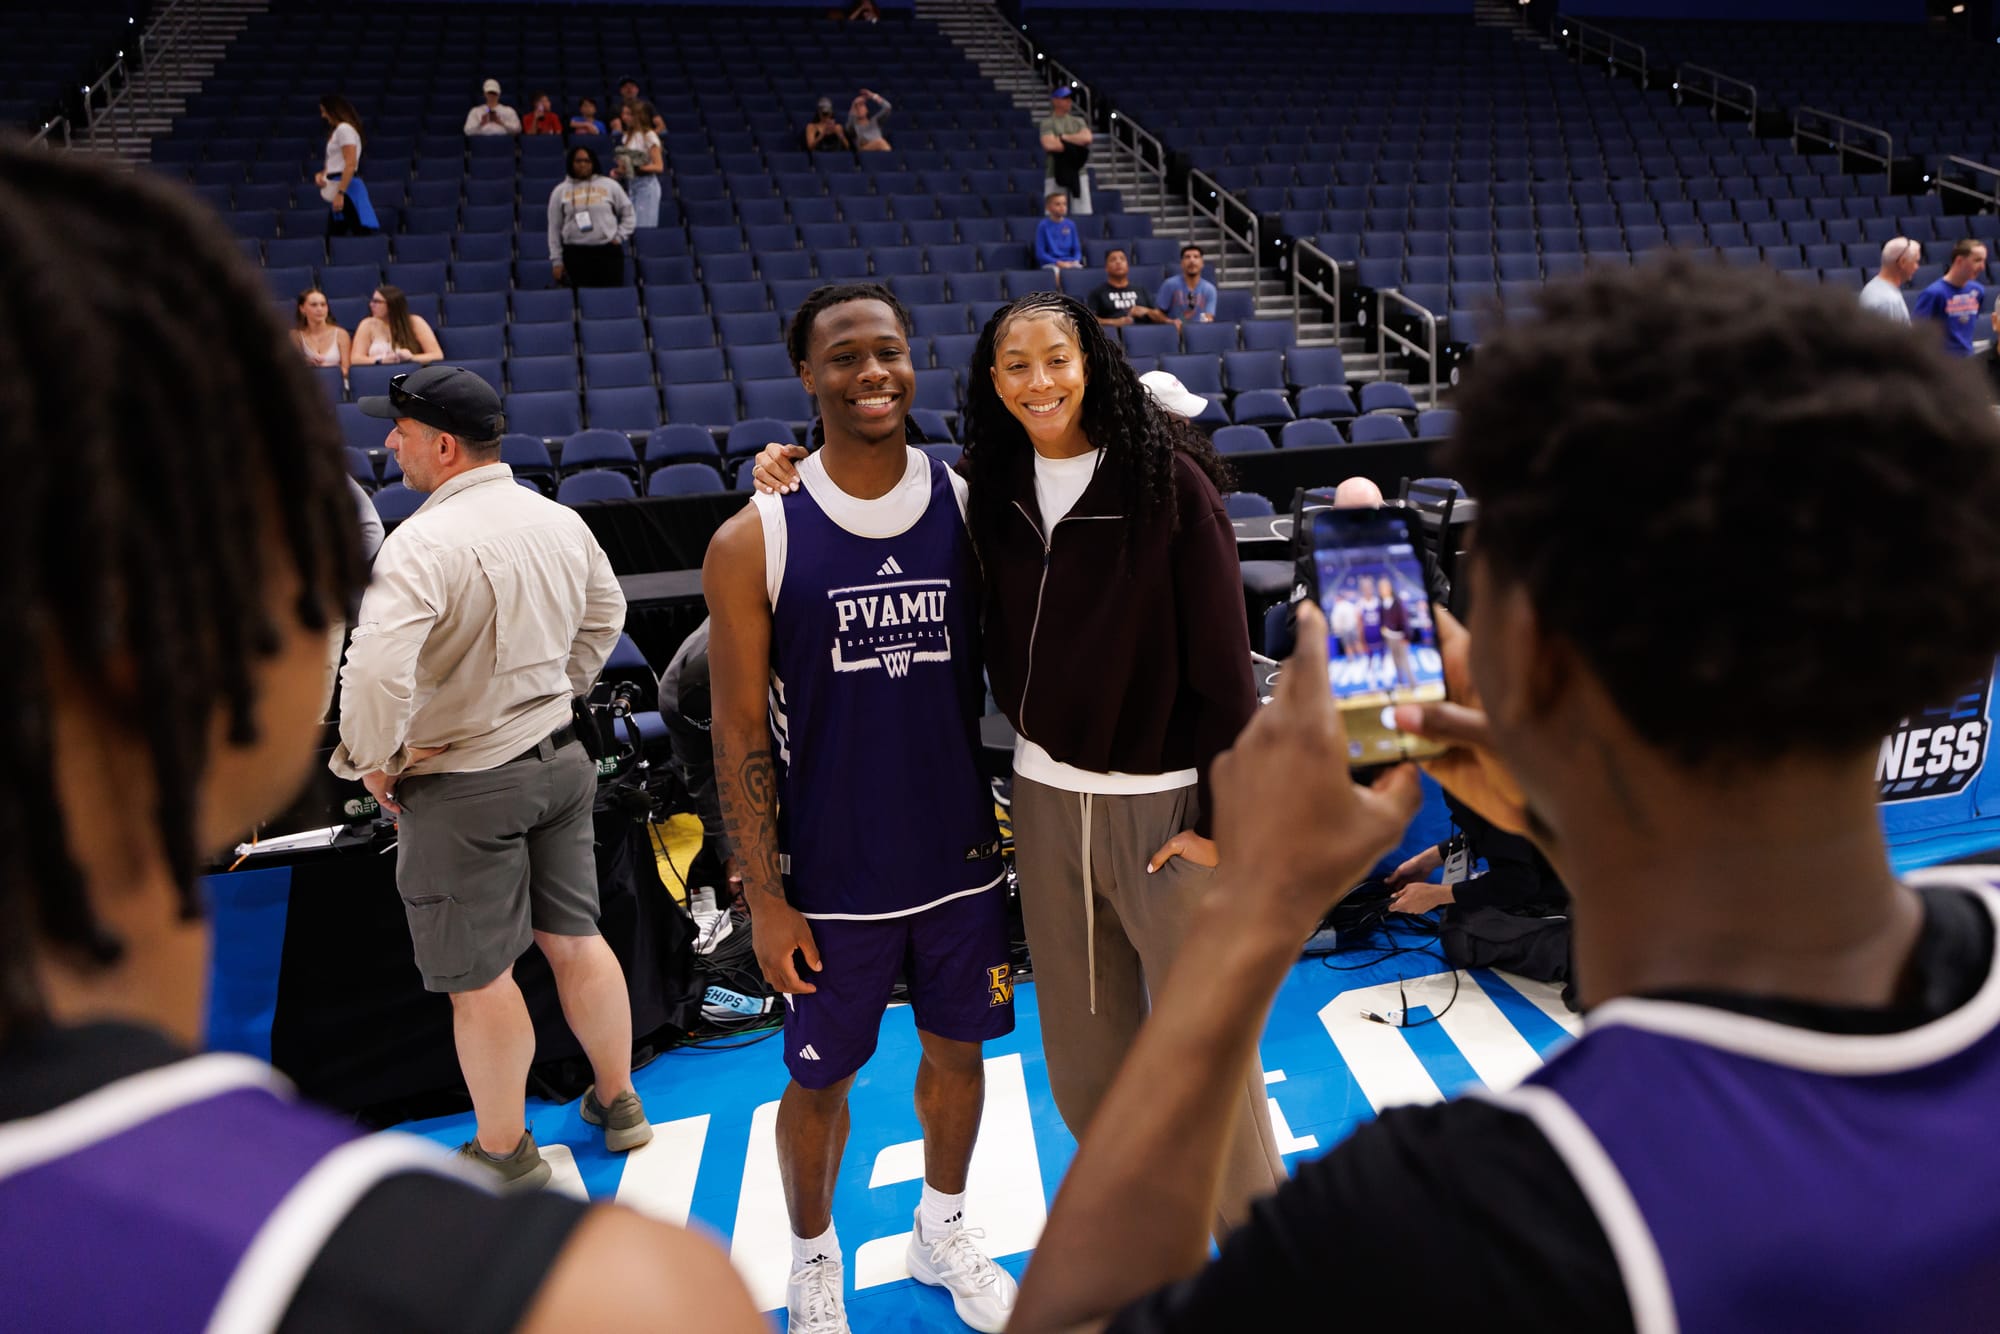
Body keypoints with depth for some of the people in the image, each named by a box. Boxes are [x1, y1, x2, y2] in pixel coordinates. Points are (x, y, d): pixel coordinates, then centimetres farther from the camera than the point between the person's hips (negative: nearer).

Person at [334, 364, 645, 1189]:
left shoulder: (424, 541, -22)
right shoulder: (561, 520, 2)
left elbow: (376, 673, -32)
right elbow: (606, 612, 18)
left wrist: (373, 761, -15)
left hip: (462, 787, -7)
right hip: (561, 759, 7)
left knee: (479, 977, 9)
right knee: (574, 938, 19)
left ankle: (503, 1152, 25)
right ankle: (618, 1104, 35)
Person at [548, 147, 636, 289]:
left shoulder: (610, 186, 6)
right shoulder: (560, 191, 8)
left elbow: (629, 214, 13)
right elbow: (554, 228, 8)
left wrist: (619, 236, 1)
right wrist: (557, 260, 4)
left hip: (608, 252, 0)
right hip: (575, 254, 0)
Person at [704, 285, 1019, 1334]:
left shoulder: (970, 508, -3)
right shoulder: (756, 541, -11)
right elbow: (739, 731, -8)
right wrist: (765, 897, -9)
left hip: (959, 854, 3)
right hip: (832, 874, -2)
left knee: (958, 1047, 18)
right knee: (820, 1078, 12)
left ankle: (941, 1234, 45)